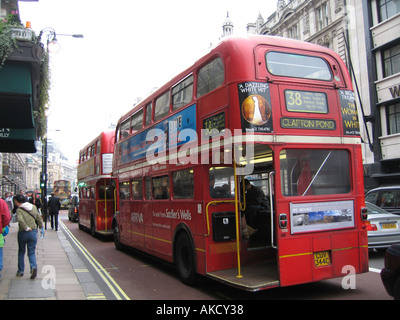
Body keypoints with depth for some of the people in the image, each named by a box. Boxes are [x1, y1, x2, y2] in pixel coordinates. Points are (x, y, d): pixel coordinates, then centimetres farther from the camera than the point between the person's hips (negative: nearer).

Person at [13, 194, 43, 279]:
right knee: (31, 253, 9)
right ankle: (34, 267, -15)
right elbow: (39, 218, 12)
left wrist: (26, 228, -16)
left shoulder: (19, 210, -10)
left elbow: (20, 220, -27)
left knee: (21, 252, 17)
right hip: (33, 233, 3)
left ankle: (20, 271, 22)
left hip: (22, 233, -3)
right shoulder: (33, 207, 6)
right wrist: (41, 227, 21)